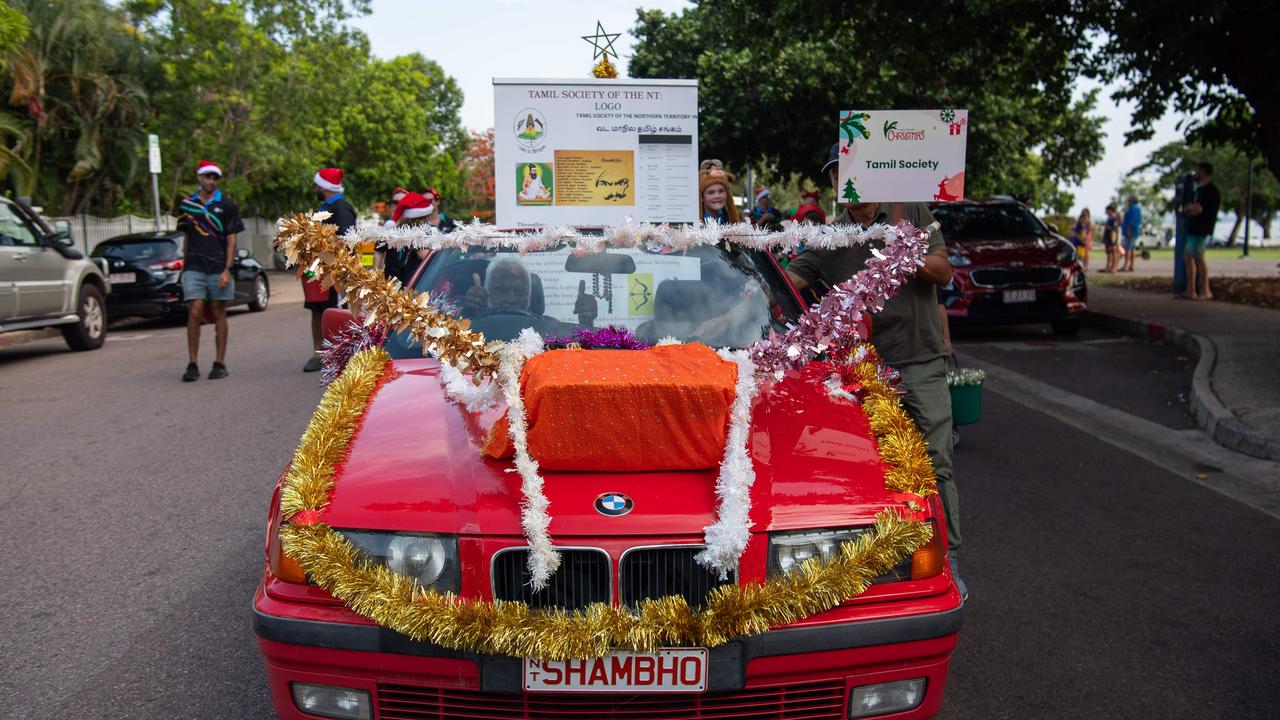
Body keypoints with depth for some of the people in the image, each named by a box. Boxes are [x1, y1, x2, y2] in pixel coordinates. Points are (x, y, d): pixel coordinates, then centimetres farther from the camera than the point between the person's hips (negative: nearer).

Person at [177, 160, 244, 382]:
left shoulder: (226, 205, 3)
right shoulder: (186, 204, 10)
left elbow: (231, 239, 0)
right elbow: (186, 238, 17)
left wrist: (227, 269, -9)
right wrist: (185, 265, 12)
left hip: (218, 268, -1)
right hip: (194, 267, 1)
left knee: (219, 313, 4)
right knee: (194, 313, -7)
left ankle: (220, 363, 10)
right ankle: (192, 364, -4)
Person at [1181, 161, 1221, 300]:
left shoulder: (1209, 190, -13)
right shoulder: (1200, 189, 19)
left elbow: (1197, 209, -20)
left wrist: (1190, 207, 0)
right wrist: (1192, 208, -3)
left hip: (1201, 230, -10)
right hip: (1193, 229, 10)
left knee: (1198, 258, -10)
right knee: (1187, 257, 10)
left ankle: (1205, 291, -5)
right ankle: (1191, 290, 12)